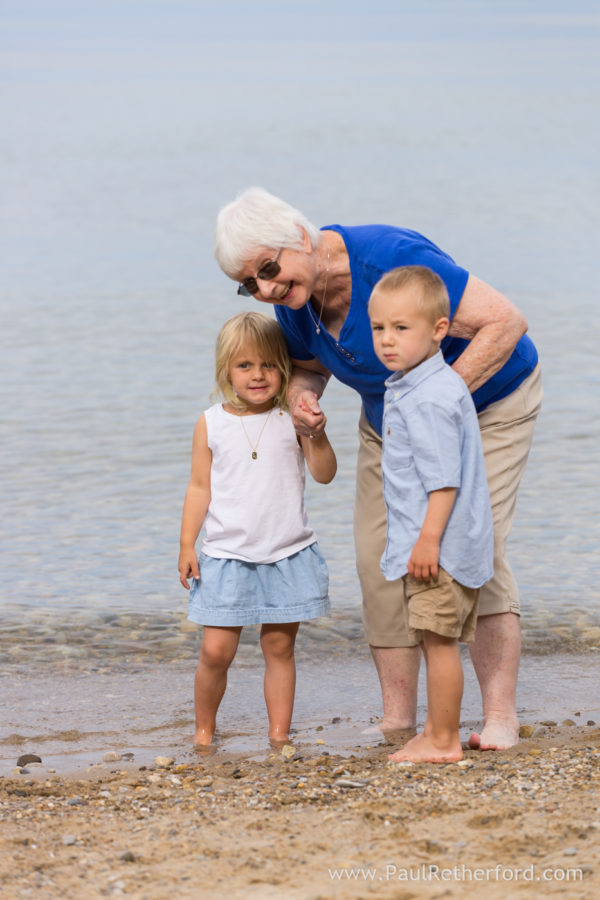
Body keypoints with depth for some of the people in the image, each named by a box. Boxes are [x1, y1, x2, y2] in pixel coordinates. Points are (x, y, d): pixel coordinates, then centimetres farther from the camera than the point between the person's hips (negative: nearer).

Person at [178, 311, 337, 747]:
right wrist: (187, 545, 3)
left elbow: (325, 474, -3)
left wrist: (317, 435, -21)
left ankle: (279, 733, 15)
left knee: (280, 647, 6)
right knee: (216, 651, -3)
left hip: (287, 555, 0)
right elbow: (200, 487, 7)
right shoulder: (211, 424, 2)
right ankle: (204, 729, 16)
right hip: (227, 558, 0)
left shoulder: (292, 418, 0)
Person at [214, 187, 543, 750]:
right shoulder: (293, 298, -13)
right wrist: (300, 398, -17)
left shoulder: (391, 259, -35)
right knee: (380, 555, -4)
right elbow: (308, 364, 8)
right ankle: (397, 719, 3)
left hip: (486, 402, -7)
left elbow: (505, 323, -34)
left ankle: (500, 715, -16)